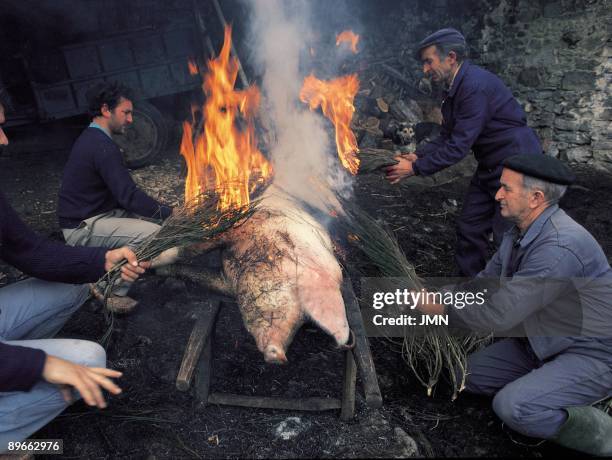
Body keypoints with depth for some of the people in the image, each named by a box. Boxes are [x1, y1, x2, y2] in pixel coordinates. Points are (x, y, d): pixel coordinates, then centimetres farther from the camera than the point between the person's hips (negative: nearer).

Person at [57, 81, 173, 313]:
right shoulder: (102, 146, -22)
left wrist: (164, 211, 3)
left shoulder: (91, 138, 11)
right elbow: (129, 196, -27)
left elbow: (122, 193, 12)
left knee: (155, 215, 9)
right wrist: (169, 213, -17)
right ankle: (110, 291, -9)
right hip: (82, 228, -10)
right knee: (154, 233, -24)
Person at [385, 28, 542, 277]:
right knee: (469, 226, 11)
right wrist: (417, 155, -7)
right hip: (490, 166, 9)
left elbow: (459, 146, -27)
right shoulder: (455, 88, 5)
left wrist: (415, 169, -22)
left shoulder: (476, 86, -24)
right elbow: (446, 137, 8)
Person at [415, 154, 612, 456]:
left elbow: (498, 315, -30)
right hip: (544, 344, 9)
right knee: (469, 374, 5)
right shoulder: (521, 231, -1)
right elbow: (485, 281, 9)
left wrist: (440, 309, -17)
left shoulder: (560, 248, -32)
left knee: (512, 406, -27)